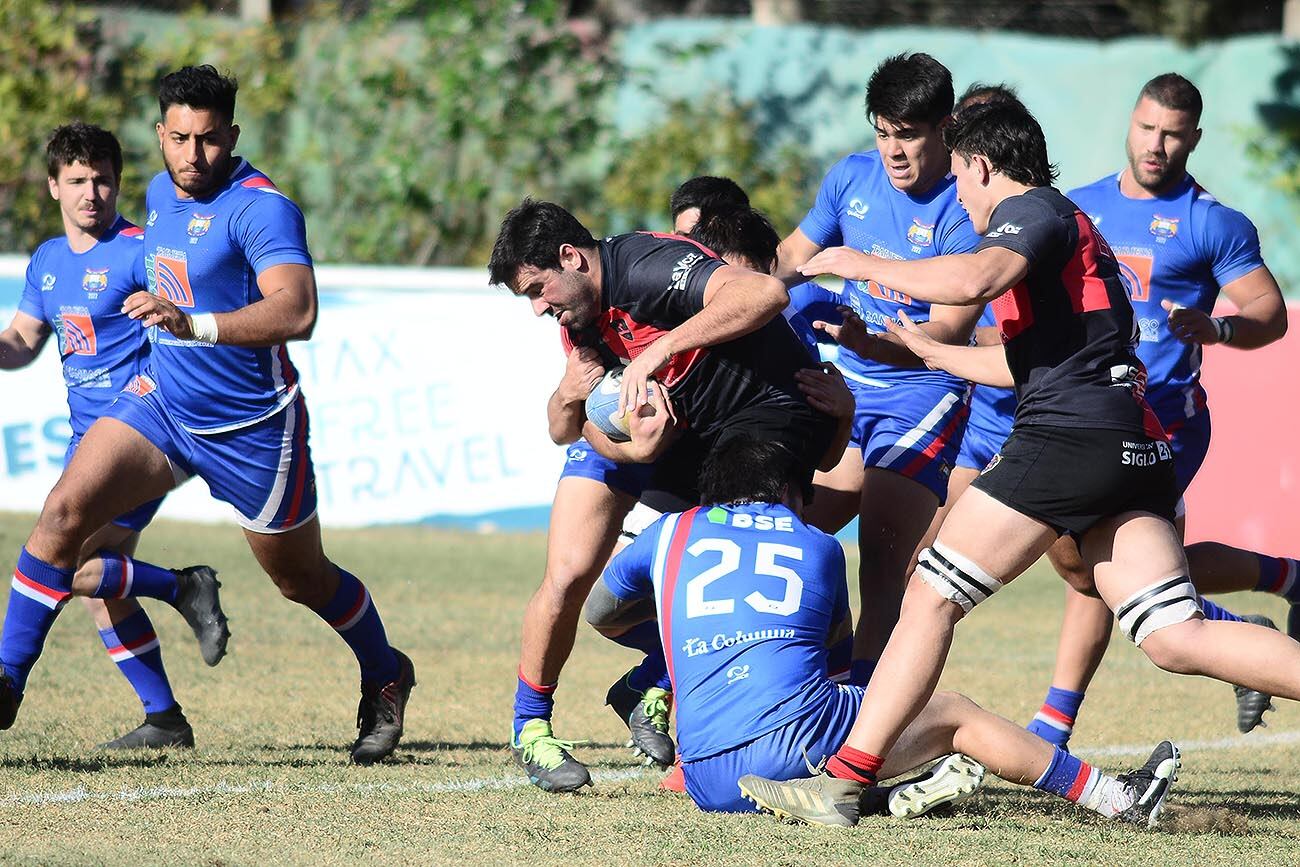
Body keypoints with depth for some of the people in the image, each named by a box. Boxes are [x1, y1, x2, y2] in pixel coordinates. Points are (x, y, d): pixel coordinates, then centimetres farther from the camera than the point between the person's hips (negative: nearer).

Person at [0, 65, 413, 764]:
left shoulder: (261, 208, -21)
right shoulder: (161, 194, 4)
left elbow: (296, 311, -37)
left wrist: (194, 323, -47)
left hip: (251, 429, -6)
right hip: (161, 403, 6)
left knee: (305, 582, 13)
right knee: (64, 510, -17)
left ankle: (386, 680, 40)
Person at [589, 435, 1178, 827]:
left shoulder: (670, 534, 22)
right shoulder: (818, 547, 22)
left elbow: (596, 610, 38)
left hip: (708, 784, 1)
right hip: (795, 726, -1)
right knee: (955, 714, 16)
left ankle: (892, 801, 11)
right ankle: (1116, 799, 18)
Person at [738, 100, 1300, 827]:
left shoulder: (1032, 211, 0)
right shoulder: (1068, 223, 29)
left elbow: (973, 280, -23)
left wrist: (866, 267, -10)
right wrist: (918, 347, 47)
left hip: (1068, 434, -9)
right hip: (1133, 445, 9)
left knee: (931, 596, -3)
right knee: (1178, 637, -1)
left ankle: (846, 780, -5)